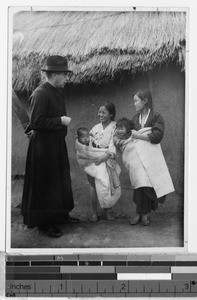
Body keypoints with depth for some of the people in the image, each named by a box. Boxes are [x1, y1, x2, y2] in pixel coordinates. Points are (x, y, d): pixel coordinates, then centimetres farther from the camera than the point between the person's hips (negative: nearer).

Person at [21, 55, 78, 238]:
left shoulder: (59, 91, 7)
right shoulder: (40, 94, -21)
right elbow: (36, 122, -24)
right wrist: (60, 121, -20)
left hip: (57, 143, 9)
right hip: (43, 146, -9)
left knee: (61, 180, 18)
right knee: (44, 185, 1)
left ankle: (60, 214, 33)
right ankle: (43, 222, 13)